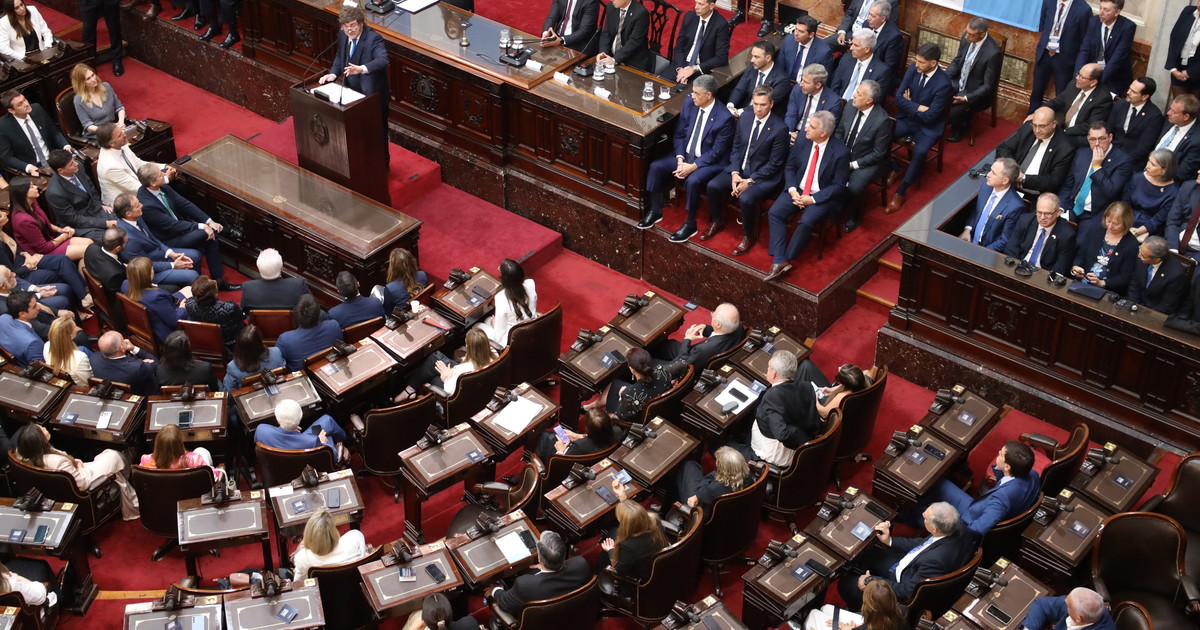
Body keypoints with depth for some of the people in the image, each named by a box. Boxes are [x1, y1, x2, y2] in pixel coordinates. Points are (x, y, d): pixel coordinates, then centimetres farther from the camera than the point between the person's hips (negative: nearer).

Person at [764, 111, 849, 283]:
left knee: (806, 222, -30)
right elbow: (790, 168, 7)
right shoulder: (802, 141, -3)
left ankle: (786, 259, -13)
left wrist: (812, 199, -20)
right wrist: (792, 190, -11)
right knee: (774, 212, -19)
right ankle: (778, 261, -23)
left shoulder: (840, 152, -16)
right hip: (797, 190, 5)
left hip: (822, 196, -5)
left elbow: (838, 186, -13)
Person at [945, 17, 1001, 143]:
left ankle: (960, 128, 11)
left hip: (976, 92, -6)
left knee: (952, 113, -24)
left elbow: (988, 86, -20)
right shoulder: (966, 37, -9)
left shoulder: (993, 53, -28)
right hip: (958, 83, 6)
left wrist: (966, 99, -28)